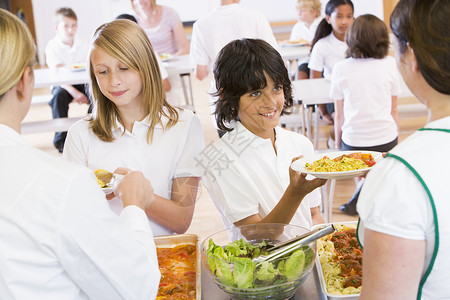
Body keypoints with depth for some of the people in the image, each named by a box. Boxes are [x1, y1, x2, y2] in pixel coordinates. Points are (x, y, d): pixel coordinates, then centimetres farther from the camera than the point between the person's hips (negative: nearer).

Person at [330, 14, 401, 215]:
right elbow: (393, 110, 8)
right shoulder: (389, 64, -1)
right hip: (386, 138, 1)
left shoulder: (341, 69, -2)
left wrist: (338, 145, 17)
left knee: (361, 178, 16)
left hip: (353, 140, 0)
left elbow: (339, 114, 4)